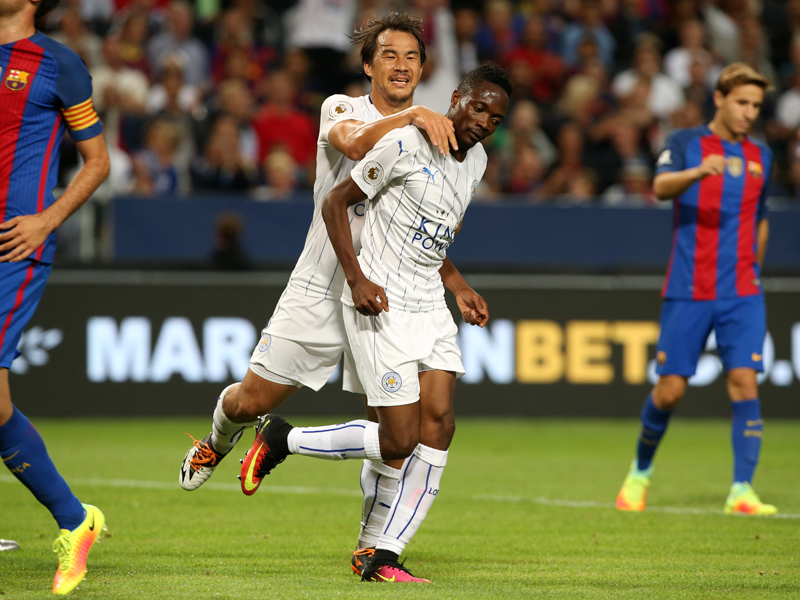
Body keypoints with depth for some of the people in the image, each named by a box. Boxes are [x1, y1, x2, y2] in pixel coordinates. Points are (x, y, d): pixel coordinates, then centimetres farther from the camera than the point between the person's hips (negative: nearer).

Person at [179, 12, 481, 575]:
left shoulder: (433, 139, 10)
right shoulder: (341, 109, -1)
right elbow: (356, 143, -28)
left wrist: (456, 283, 7)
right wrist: (412, 115, -40)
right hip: (319, 291, -2)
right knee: (252, 400, 4)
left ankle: (371, 548, 6)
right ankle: (218, 442, 40)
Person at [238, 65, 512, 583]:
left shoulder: (477, 161, 12)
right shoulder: (405, 145, -13)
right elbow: (336, 203, -9)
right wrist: (357, 279, -16)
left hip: (431, 307, 8)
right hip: (382, 306, -8)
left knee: (439, 424, -8)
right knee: (400, 440, -11)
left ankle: (385, 557, -4)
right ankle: (282, 440, 10)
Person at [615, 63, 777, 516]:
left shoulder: (761, 156, 14)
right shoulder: (686, 143, 0)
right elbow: (661, 187, -19)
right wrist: (700, 171, -38)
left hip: (743, 293, 3)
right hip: (689, 290, -3)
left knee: (745, 381, -12)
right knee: (671, 389, -1)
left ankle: (742, 491, -13)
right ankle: (641, 471, 24)